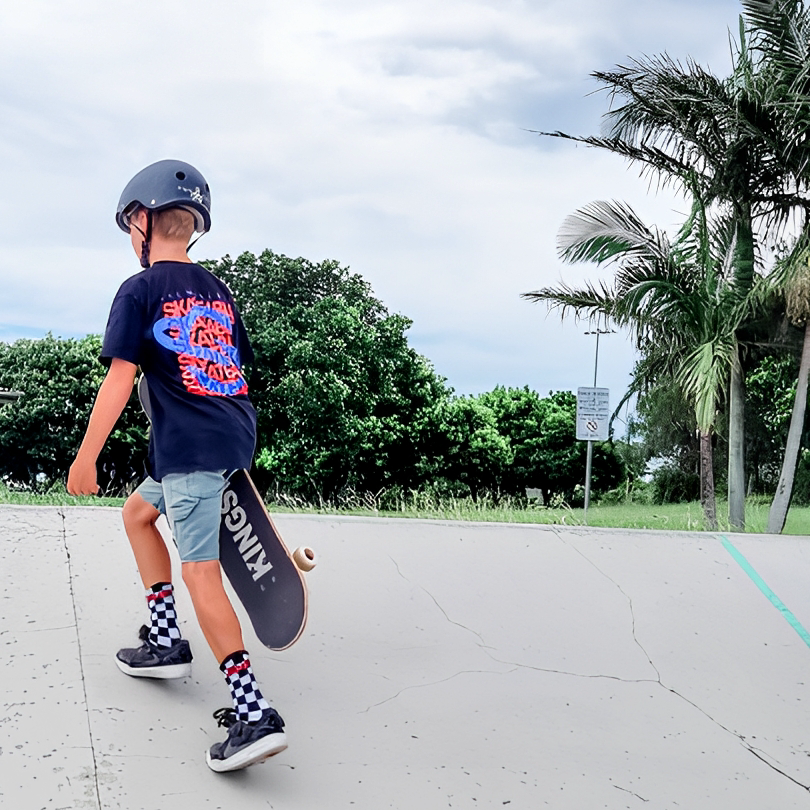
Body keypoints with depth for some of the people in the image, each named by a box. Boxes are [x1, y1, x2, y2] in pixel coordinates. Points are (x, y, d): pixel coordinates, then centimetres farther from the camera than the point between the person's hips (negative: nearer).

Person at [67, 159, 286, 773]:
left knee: (200, 572, -11)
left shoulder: (140, 291, -3)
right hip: (236, 434, 8)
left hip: (190, 447, -8)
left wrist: (85, 458, -6)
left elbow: (120, 380, -9)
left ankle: (253, 714, -18)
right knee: (138, 511, 25)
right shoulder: (217, 290, 17)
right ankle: (165, 644, 26)